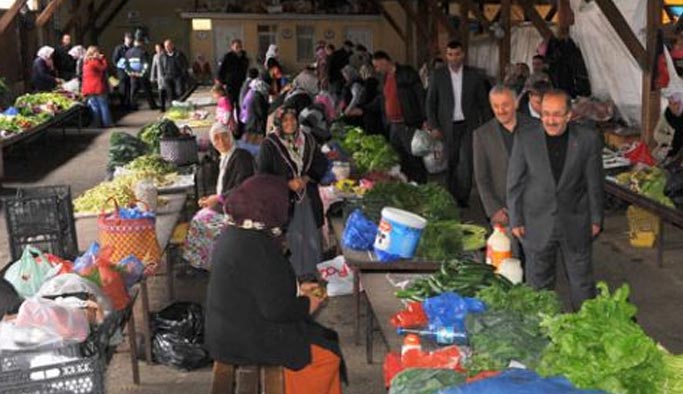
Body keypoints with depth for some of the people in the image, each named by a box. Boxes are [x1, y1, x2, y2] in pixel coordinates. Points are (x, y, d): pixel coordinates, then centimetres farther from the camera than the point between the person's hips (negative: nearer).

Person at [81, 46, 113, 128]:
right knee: (103, 105, -1)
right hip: (98, 88, -7)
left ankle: (97, 123, 8)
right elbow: (104, 67, -8)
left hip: (88, 89, 7)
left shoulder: (86, 63, 14)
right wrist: (102, 58, -1)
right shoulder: (94, 62, -13)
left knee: (94, 106, 8)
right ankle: (107, 123, -1)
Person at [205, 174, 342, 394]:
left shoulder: (233, 233, 5)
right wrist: (307, 305, -6)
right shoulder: (256, 246, -25)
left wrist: (297, 290, 16)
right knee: (327, 357, -2)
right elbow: (275, 308, -24)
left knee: (322, 337, 14)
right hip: (245, 341, -10)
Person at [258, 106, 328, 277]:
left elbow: (321, 164, 8)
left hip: (309, 198, 4)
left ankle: (312, 272, 23)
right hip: (283, 199, -4)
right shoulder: (269, 144, -6)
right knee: (291, 238, -1)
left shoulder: (308, 140, 7)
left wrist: (306, 178, -9)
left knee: (311, 236, 7)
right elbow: (263, 173, -7)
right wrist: (287, 183, -16)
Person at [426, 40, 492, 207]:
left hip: (468, 126, 0)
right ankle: (451, 197, 15)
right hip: (447, 126, 0)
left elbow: (483, 103, 6)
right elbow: (430, 102, 3)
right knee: (451, 163, 4)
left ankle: (463, 198, 2)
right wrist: (434, 126, -4)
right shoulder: (438, 75, 1)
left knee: (466, 162, -6)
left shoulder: (473, 76, 2)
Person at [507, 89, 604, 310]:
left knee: (582, 281, 13)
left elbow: (594, 183, 1)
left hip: (575, 223, 0)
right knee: (538, 282, 13)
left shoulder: (588, 139, -8)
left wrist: (595, 219, 4)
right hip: (536, 223, 0)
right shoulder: (525, 138, -9)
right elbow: (514, 183, -2)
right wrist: (515, 220, -1)